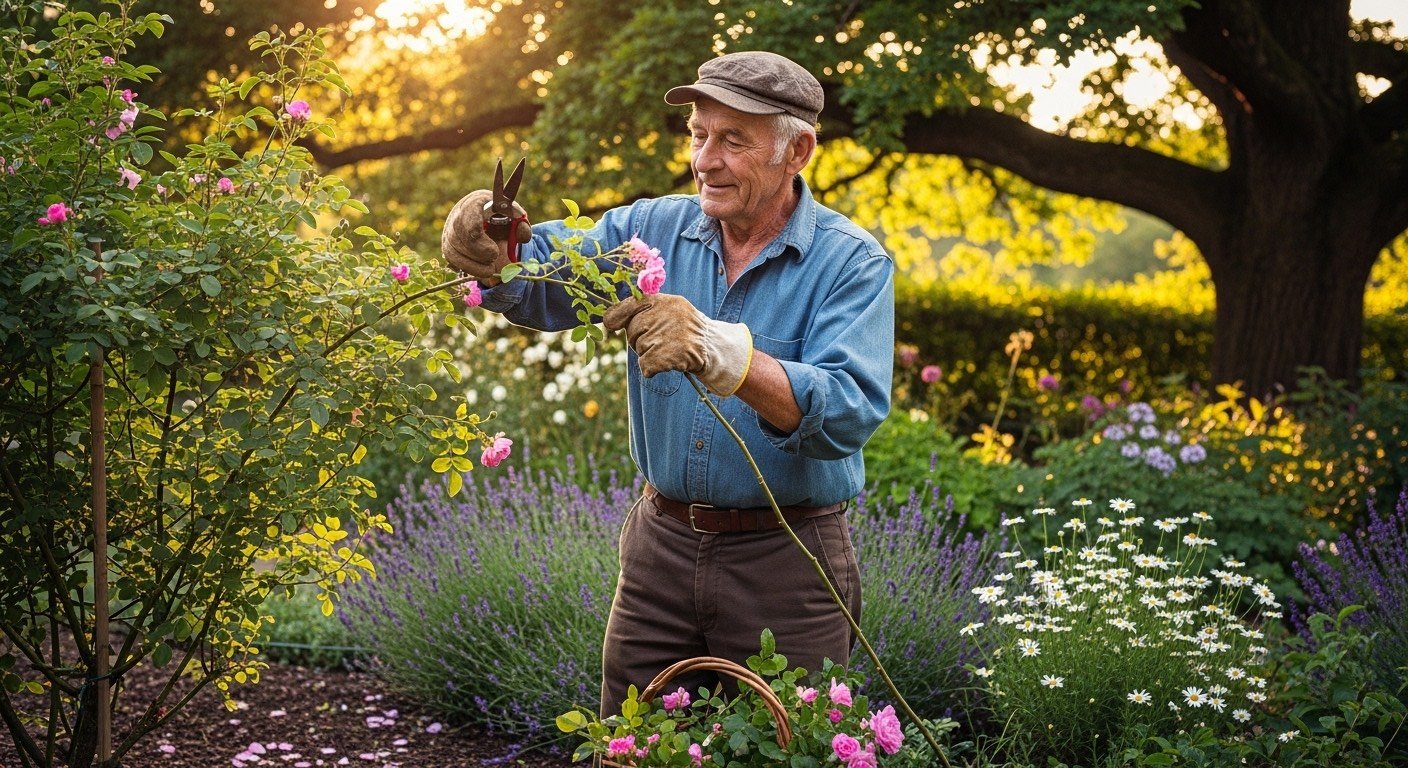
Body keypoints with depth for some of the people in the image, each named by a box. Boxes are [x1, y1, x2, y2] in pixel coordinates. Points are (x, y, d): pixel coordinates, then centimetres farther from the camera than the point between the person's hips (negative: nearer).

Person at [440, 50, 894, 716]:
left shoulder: (852, 263, -10)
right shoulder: (654, 230, 4)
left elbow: (848, 413, -24)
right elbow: (543, 288, -6)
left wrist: (718, 351, -37)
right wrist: (491, 252, -29)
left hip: (787, 564, -4)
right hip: (661, 548, 4)